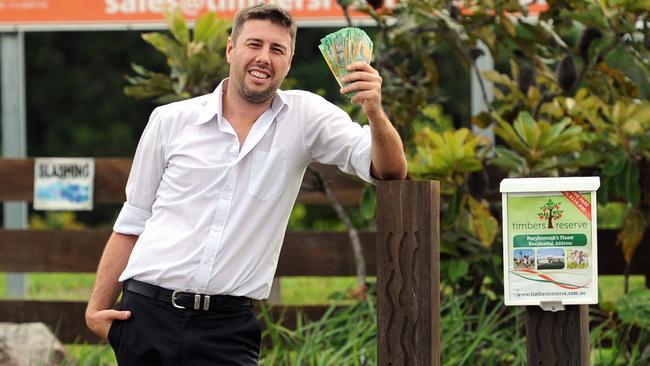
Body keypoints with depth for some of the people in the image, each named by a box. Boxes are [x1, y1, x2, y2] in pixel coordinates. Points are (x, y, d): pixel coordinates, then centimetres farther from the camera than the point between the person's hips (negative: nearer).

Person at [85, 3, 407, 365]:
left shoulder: (304, 116, 4)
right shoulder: (170, 121, 6)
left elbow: (390, 170, -5)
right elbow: (132, 222, 12)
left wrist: (374, 112, -24)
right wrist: (97, 307, 6)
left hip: (228, 327, -1)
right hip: (146, 317, 1)